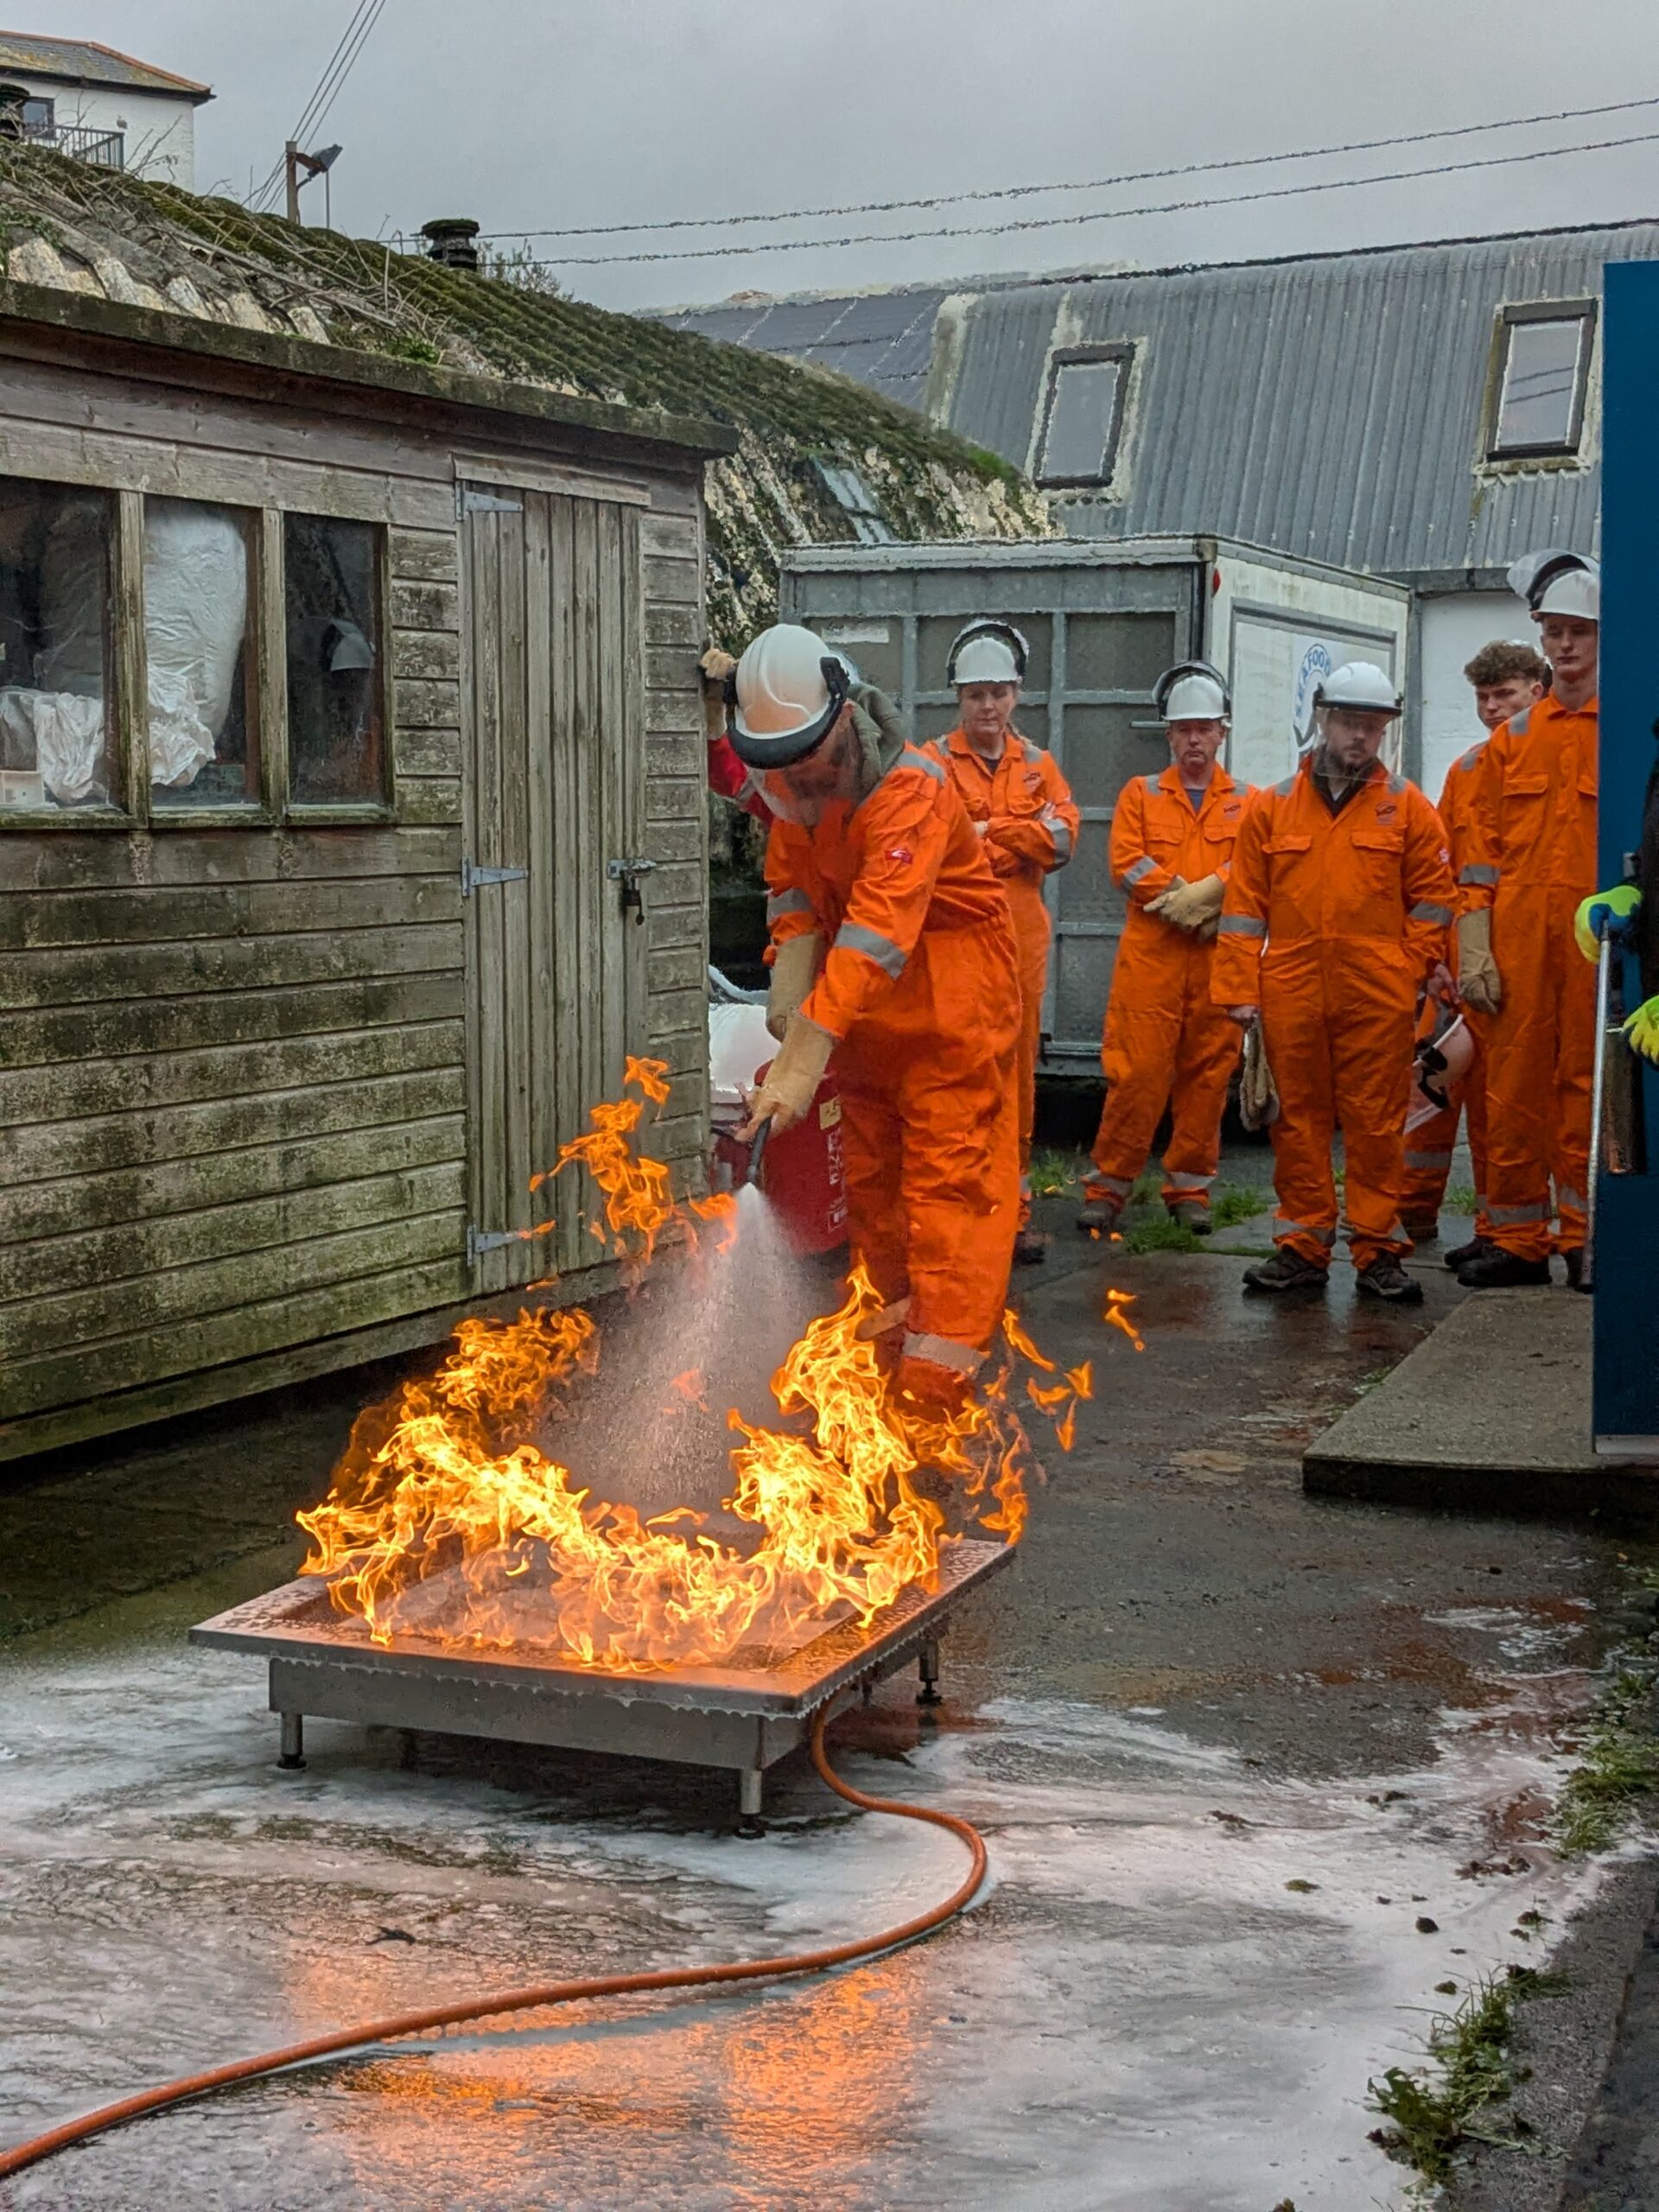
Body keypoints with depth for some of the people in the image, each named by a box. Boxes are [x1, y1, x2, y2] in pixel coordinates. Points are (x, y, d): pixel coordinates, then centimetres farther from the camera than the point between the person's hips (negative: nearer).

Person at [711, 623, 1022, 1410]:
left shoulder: (912, 790, -28)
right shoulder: (794, 784, -2)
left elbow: (876, 938, -37)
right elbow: (792, 891, 0)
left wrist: (804, 1065, -44)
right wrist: (790, 994, -20)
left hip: (950, 1011, -8)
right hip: (859, 1018, 8)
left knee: (950, 1188, -10)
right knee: (870, 1183, 14)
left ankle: (935, 1390, -13)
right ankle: (890, 1366, 27)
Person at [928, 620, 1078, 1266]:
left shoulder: (1037, 764, 15)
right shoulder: (934, 763, 3)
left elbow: (1063, 837, -1)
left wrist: (988, 830, -8)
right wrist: (1022, 839, -12)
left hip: (1021, 933, 4)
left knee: (1017, 1072, 7)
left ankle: (1011, 1209, 14)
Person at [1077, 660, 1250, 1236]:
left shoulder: (1246, 803, 13)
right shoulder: (1141, 794, 13)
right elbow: (1126, 864, 0)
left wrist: (1204, 895, -17)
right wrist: (1183, 898, -10)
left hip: (1218, 953, 1)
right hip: (1150, 950, -1)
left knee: (1208, 1070, 3)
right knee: (1136, 1068, -6)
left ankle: (1190, 1186, 13)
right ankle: (1109, 1184, 2)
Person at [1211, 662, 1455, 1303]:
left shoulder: (1407, 806, 7)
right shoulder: (1272, 806, 8)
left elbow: (1432, 896, 8)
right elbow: (1245, 902, 6)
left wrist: (1421, 967, -2)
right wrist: (1240, 989, 1)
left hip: (1378, 995, -1)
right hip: (1291, 991, 1)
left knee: (1375, 1123, 1)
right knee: (1299, 1121, 6)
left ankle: (1378, 1250, 8)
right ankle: (1303, 1246, 14)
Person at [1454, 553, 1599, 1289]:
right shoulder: (1512, 739, 14)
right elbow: (1482, 850, 11)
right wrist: (1473, 946, 2)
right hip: (1517, 939, 3)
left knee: (1585, 1083, 0)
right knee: (1513, 1088, 5)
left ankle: (1582, 1234, 11)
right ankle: (1518, 1240, 14)